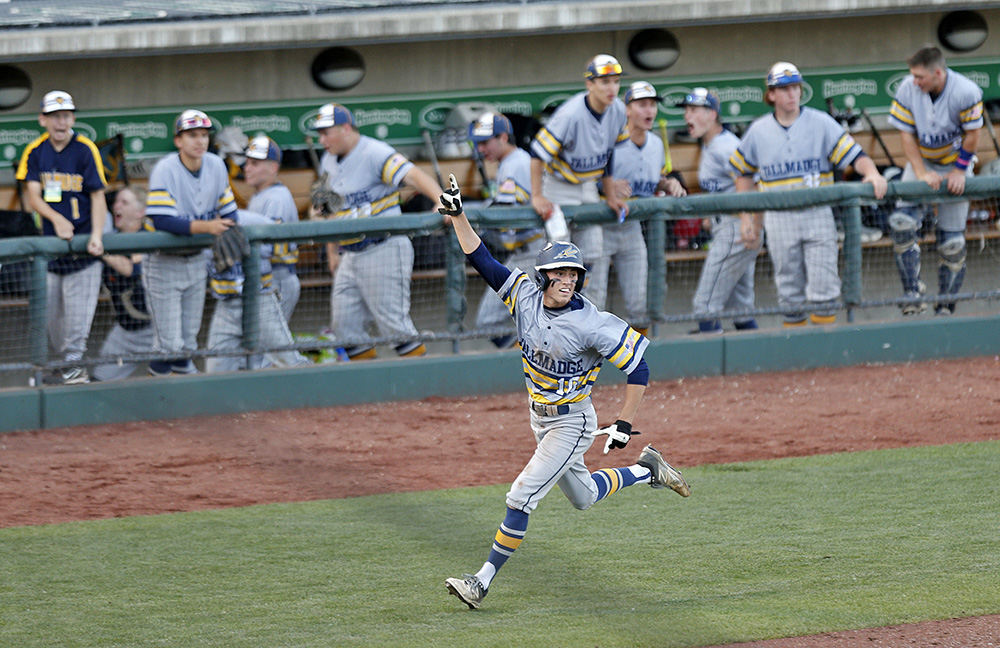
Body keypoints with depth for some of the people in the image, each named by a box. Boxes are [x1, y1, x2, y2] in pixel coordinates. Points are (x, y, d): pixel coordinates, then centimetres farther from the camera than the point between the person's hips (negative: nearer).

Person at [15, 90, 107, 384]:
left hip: (82, 240, -5)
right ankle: (65, 361, 21)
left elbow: (98, 197, -7)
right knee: (51, 310, 9)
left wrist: (96, 236, -21)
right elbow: (33, 197, -2)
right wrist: (56, 218, -21)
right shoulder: (35, 151, 3)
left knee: (78, 305, -10)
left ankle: (76, 361, -5)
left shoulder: (85, 150, -7)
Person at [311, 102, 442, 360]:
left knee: (392, 321, -8)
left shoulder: (375, 153, -14)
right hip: (350, 256, 8)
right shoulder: (330, 162, 12)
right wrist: (332, 251, 22)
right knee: (344, 326, 6)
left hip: (383, 249, -8)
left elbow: (413, 176, -27)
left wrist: (442, 201, -44)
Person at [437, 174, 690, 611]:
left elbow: (639, 368, -21)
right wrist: (457, 216, -15)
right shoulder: (525, 294, -9)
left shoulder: (591, 325, -25)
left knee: (522, 496, -11)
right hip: (540, 417, 7)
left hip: (573, 423, -7)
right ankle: (645, 471, 43)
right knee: (583, 497, 22)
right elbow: (482, 259, -4)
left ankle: (484, 580, -4)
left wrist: (625, 424, -24)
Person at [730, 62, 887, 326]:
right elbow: (743, 173, 18)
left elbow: (854, 155, -6)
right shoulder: (758, 131, 7)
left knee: (823, 289, -8)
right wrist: (746, 218, 12)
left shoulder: (821, 123, 1)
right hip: (779, 220, 2)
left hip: (818, 213, -2)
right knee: (790, 293, 6)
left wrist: (872, 173, -26)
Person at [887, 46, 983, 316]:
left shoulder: (966, 93, -24)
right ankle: (912, 292, -12)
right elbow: (906, 134, -11)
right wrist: (921, 173, -20)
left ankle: (945, 307, 9)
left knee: (951, 241, -3)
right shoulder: (908, 89, -17)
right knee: (902, 222, -20)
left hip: (955, 162, -2)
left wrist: (958, 171, -15)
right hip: (921, 161, 2)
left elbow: (972, 135, -13)